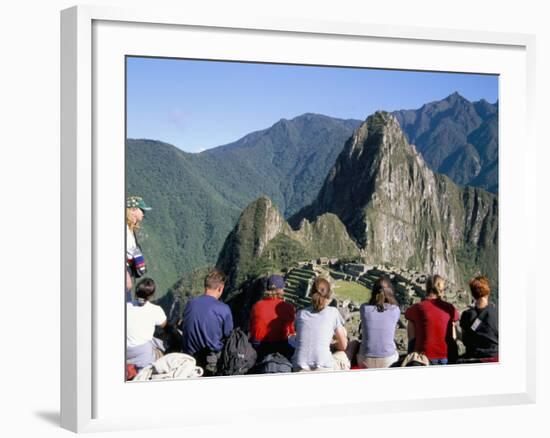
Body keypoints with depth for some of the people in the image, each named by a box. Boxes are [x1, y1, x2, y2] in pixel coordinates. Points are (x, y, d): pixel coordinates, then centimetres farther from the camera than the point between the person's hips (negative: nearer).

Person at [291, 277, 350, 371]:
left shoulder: (301, 314, 11)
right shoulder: (333, 312, 4)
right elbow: (343, 346, 12)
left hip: (299, 370, 4)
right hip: (323, 369, -4)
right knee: (342, 355, 27)